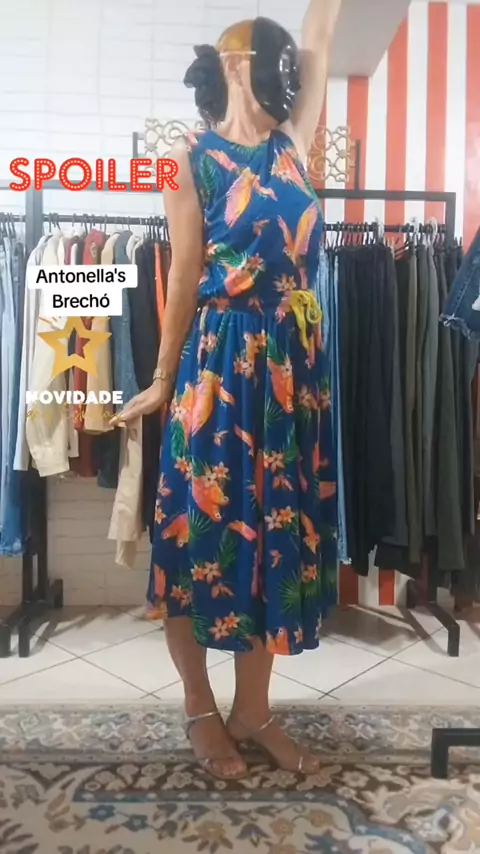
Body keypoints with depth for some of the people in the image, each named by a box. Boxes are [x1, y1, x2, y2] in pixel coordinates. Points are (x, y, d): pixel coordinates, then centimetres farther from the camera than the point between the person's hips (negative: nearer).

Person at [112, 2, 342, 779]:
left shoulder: (293, 143, 15)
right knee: (204, 528, 2)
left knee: (276, 527, 8)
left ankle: (252, 712, 24)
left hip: (294, 360, 6)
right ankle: (201, 711, 23)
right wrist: (165, 381, 1)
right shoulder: (192, 156, 1)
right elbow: (185, 277, -1)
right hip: (220, 359, -5)